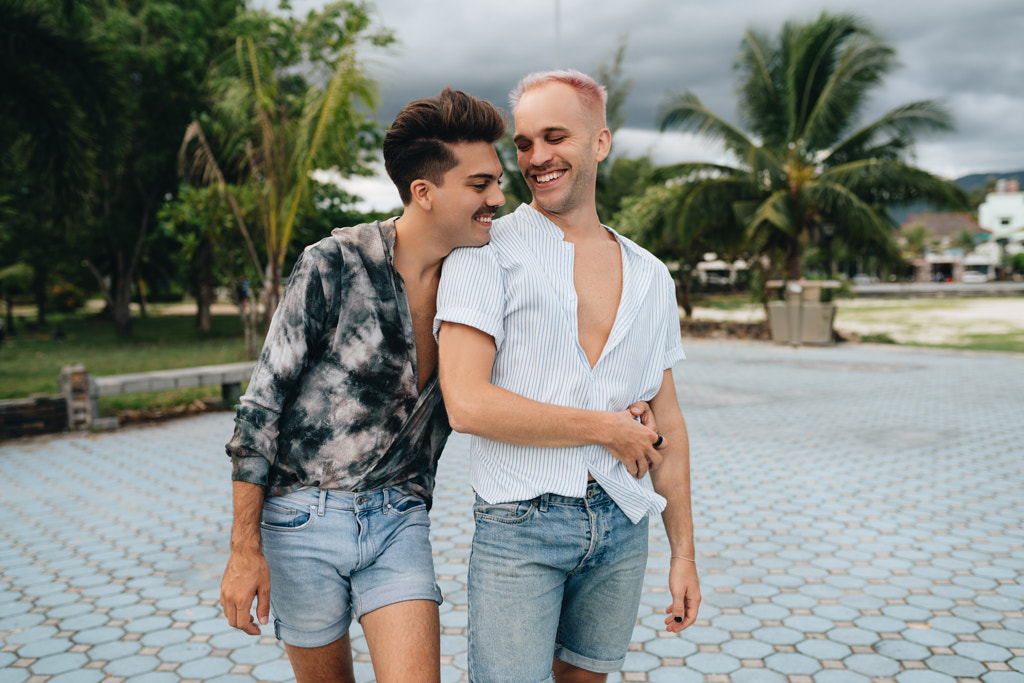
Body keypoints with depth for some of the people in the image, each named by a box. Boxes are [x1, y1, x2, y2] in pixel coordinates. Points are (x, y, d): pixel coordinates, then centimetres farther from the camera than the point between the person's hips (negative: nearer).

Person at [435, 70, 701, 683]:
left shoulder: (650, 276, 9)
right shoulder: (485, 253, -6)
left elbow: (667, 424, 12)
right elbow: (467, 404, -17)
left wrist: (684, 553, 11)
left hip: (623, 525, 5)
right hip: (519, 524, -4)